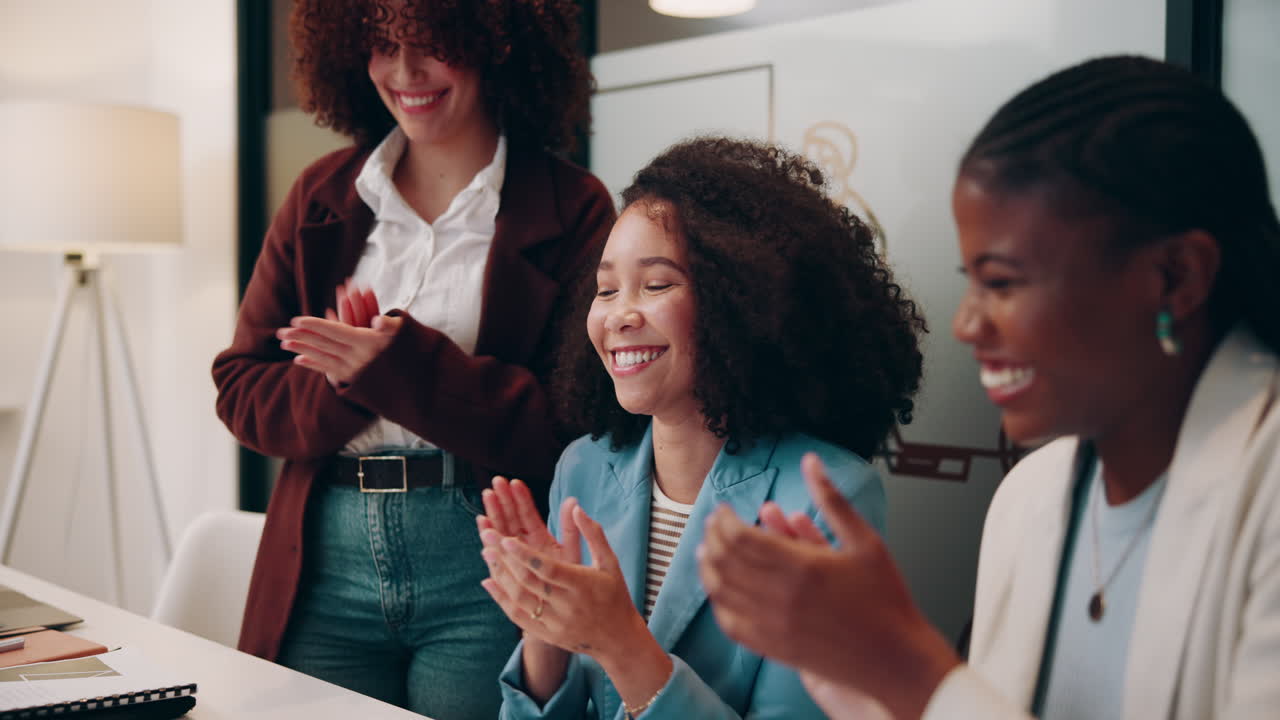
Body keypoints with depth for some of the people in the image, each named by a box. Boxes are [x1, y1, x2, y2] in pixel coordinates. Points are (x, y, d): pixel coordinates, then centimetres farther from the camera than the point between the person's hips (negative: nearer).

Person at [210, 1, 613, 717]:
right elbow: (240, 389, 6)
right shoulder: (322, 195, 9)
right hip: (326, 570, 4)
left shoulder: (571, 209, -5)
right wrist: (344, 384, -14)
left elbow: (576, 424, -12)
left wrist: (407, 368, -21)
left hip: (486, 576, -3)